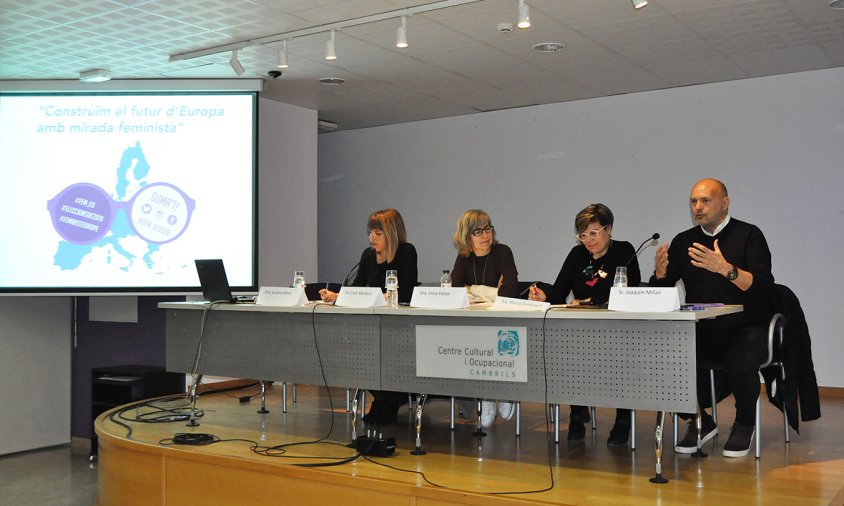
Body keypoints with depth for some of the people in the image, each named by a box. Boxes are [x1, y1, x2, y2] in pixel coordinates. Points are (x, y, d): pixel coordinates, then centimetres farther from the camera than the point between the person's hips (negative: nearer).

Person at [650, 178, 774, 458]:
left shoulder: (748, 235, -1)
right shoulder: (683, 241, 12)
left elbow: (764, 286, -14)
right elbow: (659, 293, 8)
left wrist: (726, 269, -30)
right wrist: (661, 272, -15)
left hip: (744, 328, -3)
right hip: (701, 330, 4)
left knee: (740, 364, -34)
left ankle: (744, 423, 0)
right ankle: (700, 421, 2)